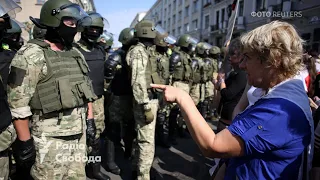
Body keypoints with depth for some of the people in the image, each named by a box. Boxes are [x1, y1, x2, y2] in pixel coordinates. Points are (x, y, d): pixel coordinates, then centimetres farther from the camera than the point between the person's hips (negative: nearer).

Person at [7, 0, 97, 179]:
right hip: (50, 138, -6)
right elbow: (18, 102, -14)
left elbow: (87, 90, 15)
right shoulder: (32, 55, -12)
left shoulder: (76, 53, 10)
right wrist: (25, 141, -13)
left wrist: (90, 121, 12)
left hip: (79, 134, 7)